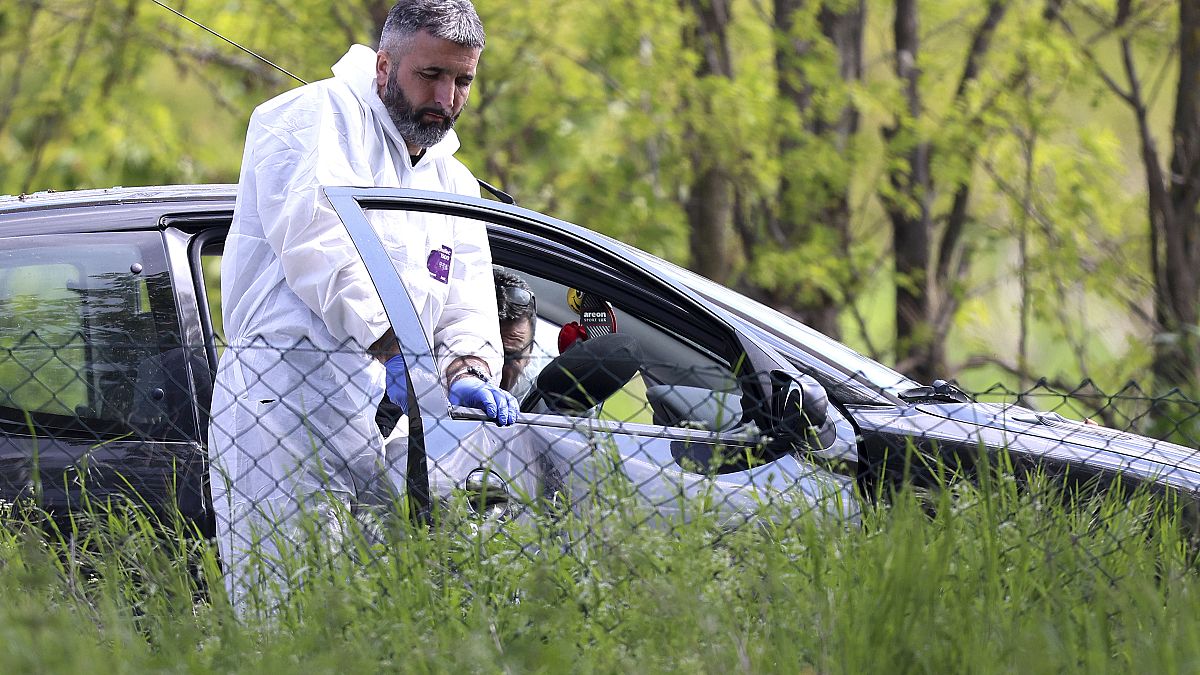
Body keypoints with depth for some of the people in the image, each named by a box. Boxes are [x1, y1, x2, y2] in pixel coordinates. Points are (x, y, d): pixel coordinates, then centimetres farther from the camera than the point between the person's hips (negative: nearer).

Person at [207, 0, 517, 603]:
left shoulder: (455, 184, 26)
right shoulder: (318, 114, 2)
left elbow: (467, 305, 17)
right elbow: (316, 239, -14)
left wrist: (466, 370, -7)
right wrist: (393, 346, -24)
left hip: (388, 413, 8)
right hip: (287, 390, -8)